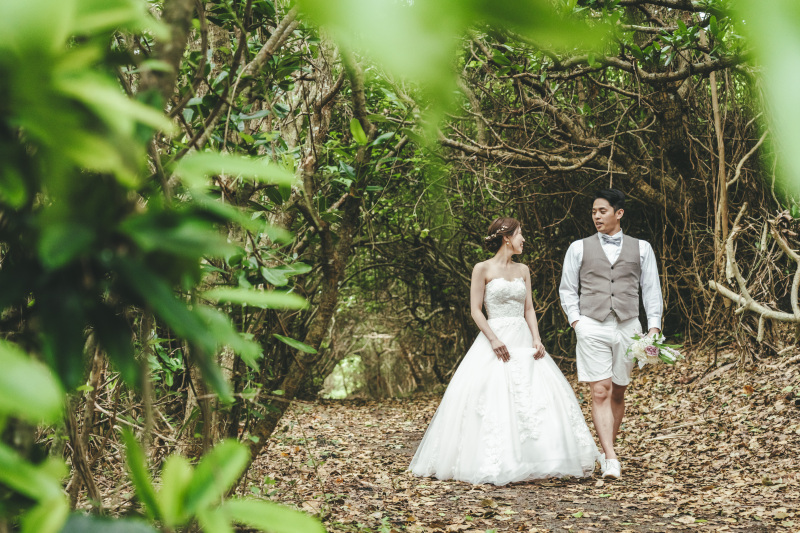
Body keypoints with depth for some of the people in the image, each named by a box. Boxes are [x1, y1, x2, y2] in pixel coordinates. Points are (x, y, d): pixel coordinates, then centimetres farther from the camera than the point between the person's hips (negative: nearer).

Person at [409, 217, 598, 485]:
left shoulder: (523, 270, 14)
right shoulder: (483, 269, -1)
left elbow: (529, 309, 12)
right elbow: (475, 309, -5)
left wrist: (536, 339, -4)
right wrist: (494, 339, -17)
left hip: (523, 340, 5)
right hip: (495, 339, -5)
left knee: (538, 395, -3)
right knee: (492, 399, -10)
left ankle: (539, 460, 5)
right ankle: (494, 465, -3)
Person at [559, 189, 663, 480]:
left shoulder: (641, 248, 10)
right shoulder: (579, 248, 8)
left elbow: (651, 289, 9)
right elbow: (567, 290, 10)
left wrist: (654, 326, -2)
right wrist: (576, 321, -3)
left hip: (627, 327, 2)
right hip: (592, 327, -1)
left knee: (618, 393, 8)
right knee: (600, 392, -10)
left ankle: (607, 450, 22)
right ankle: (611, 459, -14)